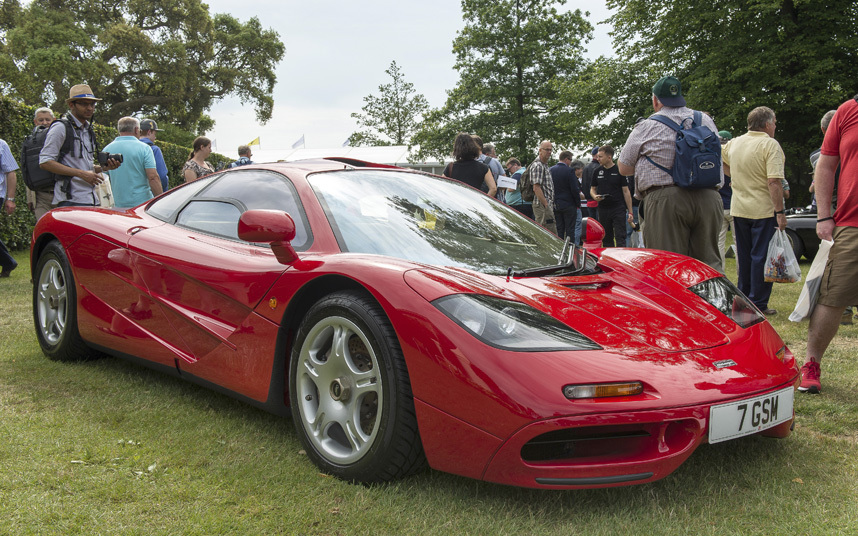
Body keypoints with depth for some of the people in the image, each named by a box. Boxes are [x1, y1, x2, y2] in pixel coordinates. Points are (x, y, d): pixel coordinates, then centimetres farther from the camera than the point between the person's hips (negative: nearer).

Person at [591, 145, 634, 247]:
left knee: (620, 239, -8)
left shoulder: (619, 171, -3)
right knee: (606, 240, 10)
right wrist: (595, 196, -7)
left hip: (618, 209, -4)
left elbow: (626, 192, -2)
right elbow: (592, 188, 18)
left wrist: (630, 212, -6)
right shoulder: (598, 171, 9)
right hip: (603, 210, 4)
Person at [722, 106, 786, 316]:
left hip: (739, 209, 6)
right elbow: (774, 182, -21)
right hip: (764, 210, -6)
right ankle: (758, 304, 2)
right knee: (762, 257, -1)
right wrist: (780, 212, -19)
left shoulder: (734, 143, 6)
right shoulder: (770, 145, -14)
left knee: (744, 257, 15)